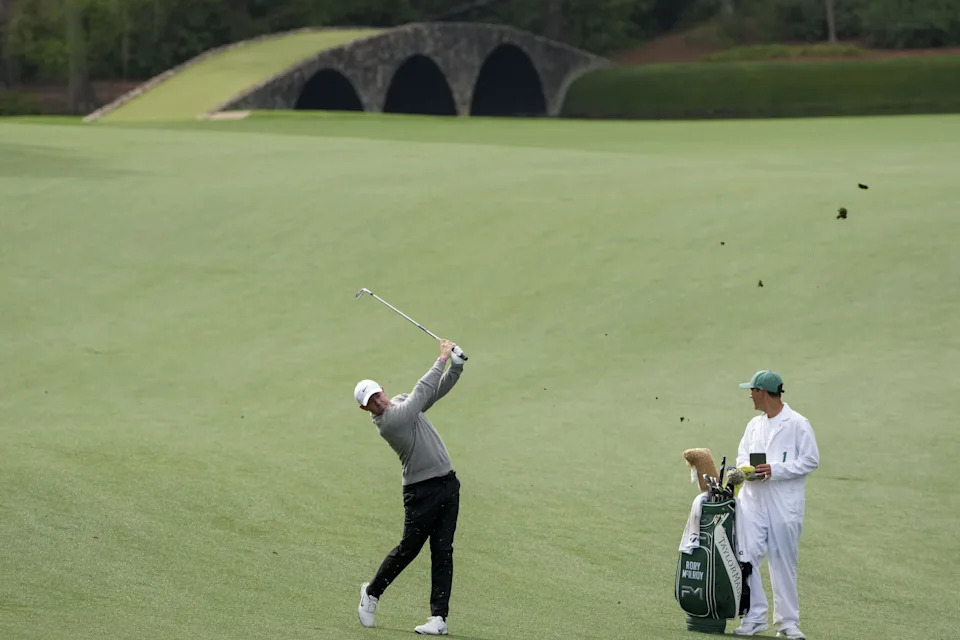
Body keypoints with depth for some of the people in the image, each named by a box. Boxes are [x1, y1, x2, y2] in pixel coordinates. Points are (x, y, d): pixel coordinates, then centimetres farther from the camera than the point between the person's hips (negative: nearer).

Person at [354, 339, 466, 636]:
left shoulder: (402, 402, 9)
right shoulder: (387, 421, -16)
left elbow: (437, 389, 10)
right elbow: (423, 391, -17)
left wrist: (456, 366, -8)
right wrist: (442, 359, -8)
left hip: (448, 484, 7)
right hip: (422, 491, -7)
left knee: (442, 552, 2)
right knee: (409, 548, 2)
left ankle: (439, 617, 1)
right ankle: (372, 592, 27)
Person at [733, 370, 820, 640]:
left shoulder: (798, 424, -5)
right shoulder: (754, 425, 14)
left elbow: (811, 460, -8)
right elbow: (742, 456, 19)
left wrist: (775, 470, -15)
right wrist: (747, 469, -5)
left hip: (784, 503, -5)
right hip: (753, 499, 5)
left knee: (783, 562, 1)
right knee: (746, 556, -5)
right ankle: (754, 617, 4)